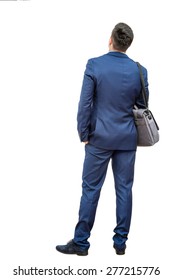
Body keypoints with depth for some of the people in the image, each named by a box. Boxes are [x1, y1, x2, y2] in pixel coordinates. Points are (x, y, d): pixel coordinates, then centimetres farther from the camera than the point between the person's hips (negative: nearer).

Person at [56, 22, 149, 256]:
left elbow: (85, 103, -10)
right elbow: (142, 107, 6)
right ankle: (120, 242, 17)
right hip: (127, 139, 2)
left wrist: (84, 134, -1)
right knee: (124, 189, 9)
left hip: (100, 137, -2)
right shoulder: (139, 70, -3)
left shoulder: (94, 65, -10)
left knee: (91, 189, 4)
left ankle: (81, 242, 11)